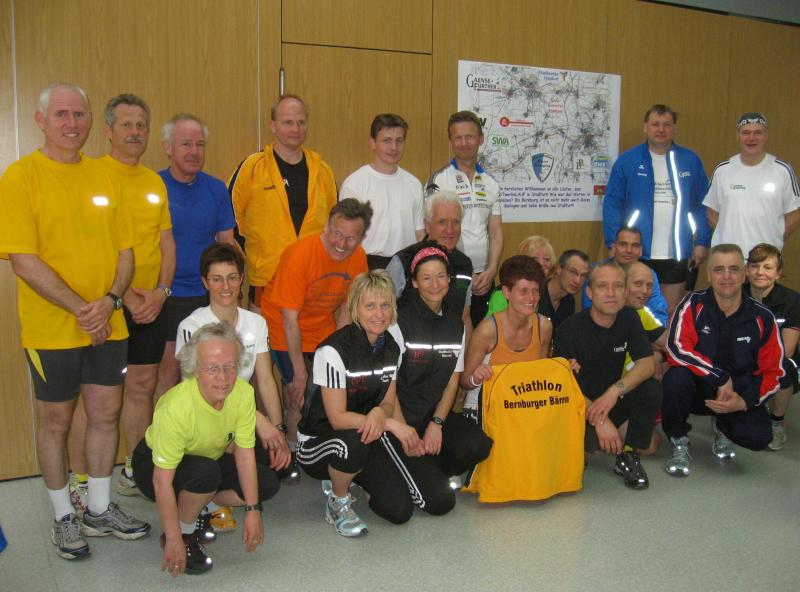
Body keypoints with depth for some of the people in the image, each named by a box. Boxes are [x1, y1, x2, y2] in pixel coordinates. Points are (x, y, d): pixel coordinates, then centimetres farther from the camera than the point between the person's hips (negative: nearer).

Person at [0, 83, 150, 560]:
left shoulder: (104, 176, 6)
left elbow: (125, 248, 6)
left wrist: (110, 300, -11)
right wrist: (80, 309, -19)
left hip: (109, 324, 5)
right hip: (52, 328, -4)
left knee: (106, 414, 12)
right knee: (55, 420, 9)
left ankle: (100, 510, 30)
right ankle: (64, 517, 27)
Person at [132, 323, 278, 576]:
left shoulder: (243, 393, -21)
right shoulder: (176, 407, -36)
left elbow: (244, 453, -12)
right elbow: (162, 481, -31)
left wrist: (252, 510, -15)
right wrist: (174, 541, -28)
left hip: (209, 458, 6)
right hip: (154, 463, -6)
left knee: (267, 484, -9)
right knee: (206, 472, -36)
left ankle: (194, 512, 9)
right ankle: (184, 533, -8)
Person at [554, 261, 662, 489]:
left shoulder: (629, 318, -3)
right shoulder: (570, 329, -16)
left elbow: (646, 365, -11)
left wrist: (614, 391, -29)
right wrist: (598, 419, -27)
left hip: (613, 401, 4)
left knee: (651, 389, -24)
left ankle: (628, 456, -7)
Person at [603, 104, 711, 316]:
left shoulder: (691, 161, 5)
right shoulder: (627, 161, -2)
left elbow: (702, 206, 7)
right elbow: (612, 204, -3)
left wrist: (702, 242, 1)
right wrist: (614, 243, -11)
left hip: (677, 254, 2)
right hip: (636, 253, -1)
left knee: (672, 313, 10)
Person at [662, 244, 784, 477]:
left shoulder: (762, 318, -6)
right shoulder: (694, 305, -11)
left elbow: (773, 373, -2)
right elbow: (677, 349, -26)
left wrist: (744, 401, -19)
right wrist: (721, 378, -26)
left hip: (739, 395, 2)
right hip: (697, 388, -1)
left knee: (759, 437, -26)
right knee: (675, 378, -35)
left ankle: (722, 427, 15)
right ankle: (679, 442, -6)